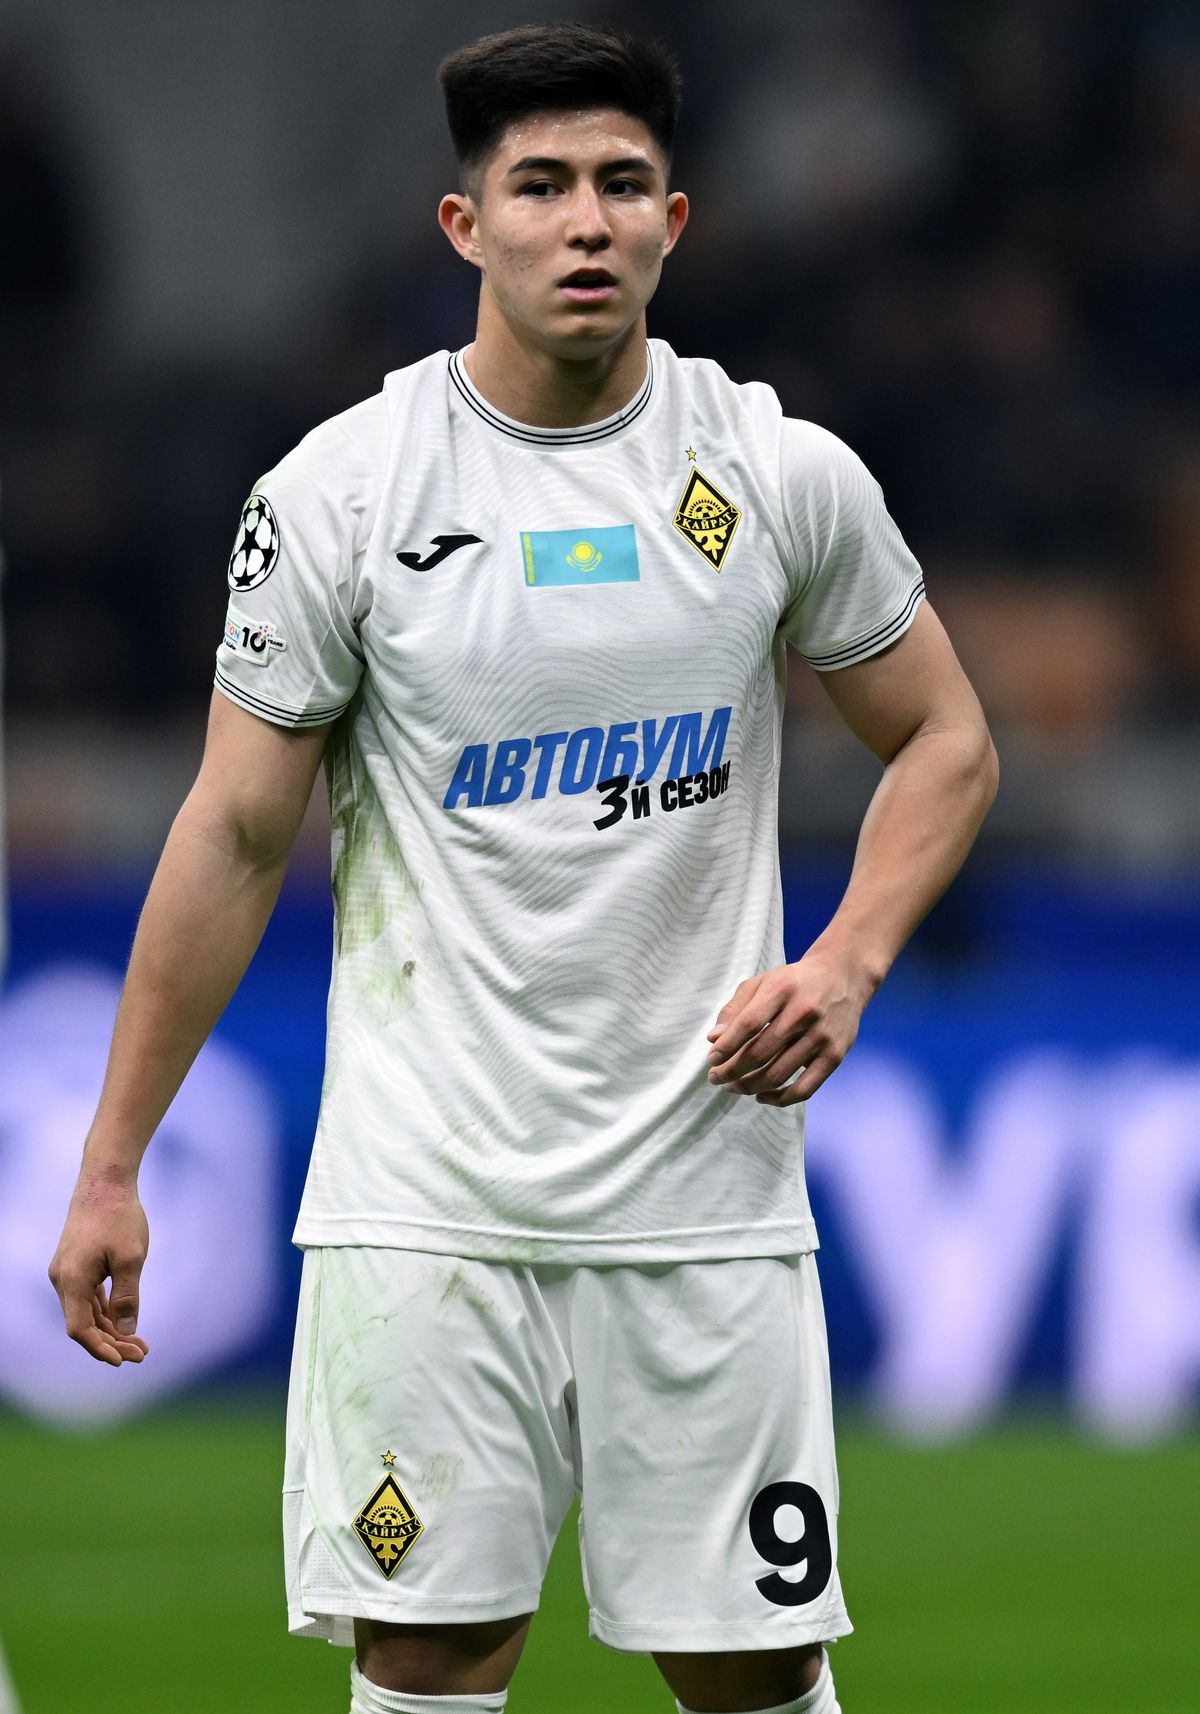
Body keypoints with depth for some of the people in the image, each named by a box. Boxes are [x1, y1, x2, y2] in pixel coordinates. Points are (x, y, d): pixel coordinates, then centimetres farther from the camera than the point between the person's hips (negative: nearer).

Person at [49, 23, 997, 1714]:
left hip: (706, 1183, 1)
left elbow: (944, 739, 14)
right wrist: (111, 1164, 2)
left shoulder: (784, 476, 1)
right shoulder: (341, 491, -3)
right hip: (424, 1193, -1)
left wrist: (844, 964, -4)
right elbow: (234, 835, 2)